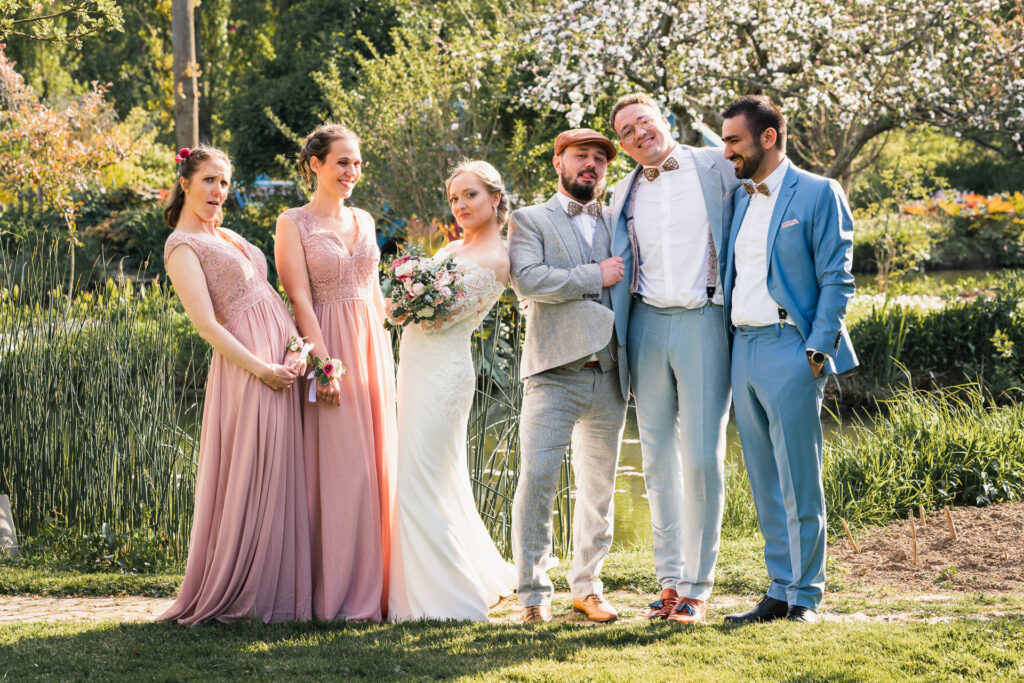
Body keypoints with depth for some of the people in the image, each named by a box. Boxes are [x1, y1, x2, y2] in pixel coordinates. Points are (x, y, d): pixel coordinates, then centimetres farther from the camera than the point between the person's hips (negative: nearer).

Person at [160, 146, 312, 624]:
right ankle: (228, 598, 4)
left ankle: (273, 592, 14)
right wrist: (261, 369, -18)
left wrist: (296, 347, -1)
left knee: (279, 481, 8)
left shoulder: (227, 236, 19)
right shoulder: (181, 246, -6)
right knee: (247, 482, -5)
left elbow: (267, 298, 15)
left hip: (283, 364, 8)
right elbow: (206, 323, -14)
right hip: (247, 366, -8)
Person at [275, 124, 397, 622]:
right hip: (329, 348, -6)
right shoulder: (293, 223, -4)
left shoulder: (363, 221, 14)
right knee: (339, 467, -7)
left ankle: (371, 587, 11)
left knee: (374, 464, 5)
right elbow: (300, 298, -11)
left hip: (373, 350, 6)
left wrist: (383, 353, 13)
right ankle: (338, 595, -3)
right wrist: (324, 364, -19)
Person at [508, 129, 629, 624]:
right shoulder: (530, 221, 7)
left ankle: (587, 586, 17)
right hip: (554, 373, -4)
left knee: (599, 486, 8)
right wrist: (593, 277, -9)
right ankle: (533, 592, -3)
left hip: (609, 376, 4)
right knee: (537, 480, -11)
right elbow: (528, 280, -10)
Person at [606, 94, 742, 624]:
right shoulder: (624, 194, 15)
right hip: (647, 323, 4)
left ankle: (697, 584, 1)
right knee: (658, 459, 6)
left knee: (702, 457, -6)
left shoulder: (715, 168, 2)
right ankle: (669, 578, 14)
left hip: (703, 321, -4)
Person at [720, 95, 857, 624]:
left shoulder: (818, 194, -3)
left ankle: (806, 595, 2)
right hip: (743, 348, 7)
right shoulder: (740, 199, 18)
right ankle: (780, 592, 14)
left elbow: (836, 280, -7)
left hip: (788, 348, -7)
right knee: (765, 482, 8)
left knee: (799, 481, -5)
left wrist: (817, 350, -14)